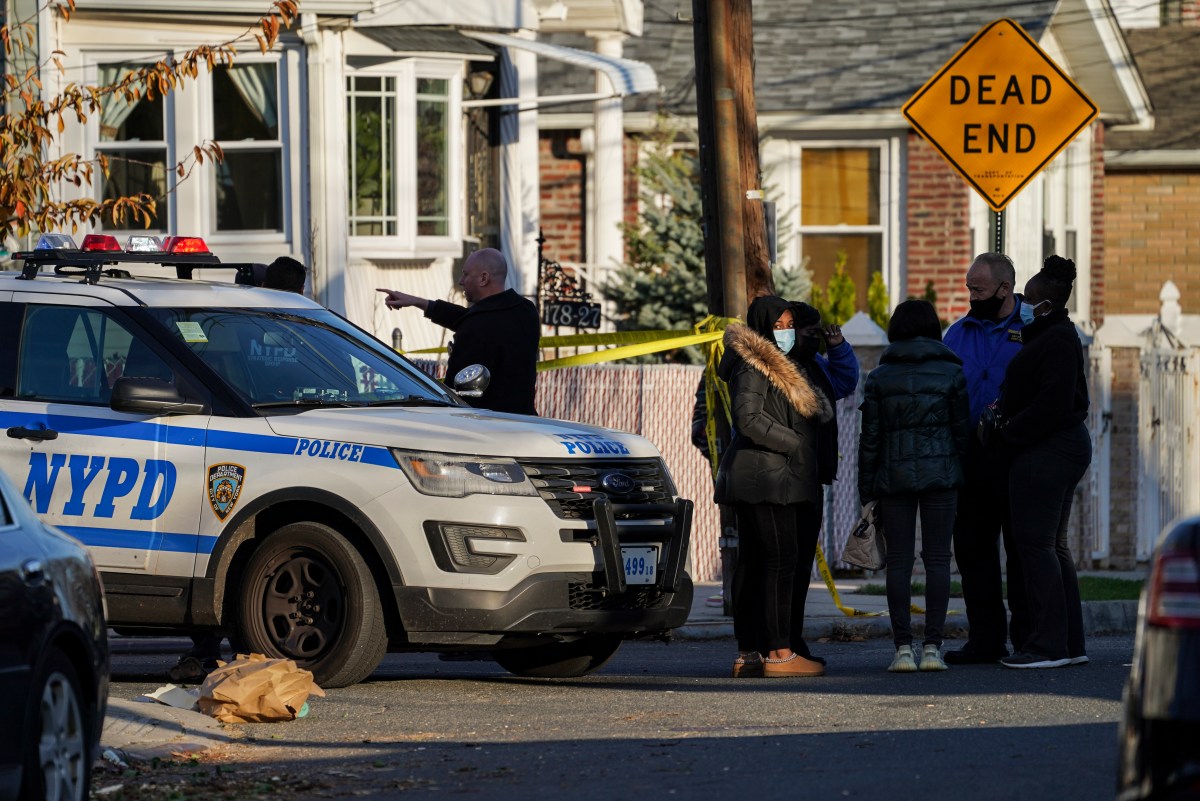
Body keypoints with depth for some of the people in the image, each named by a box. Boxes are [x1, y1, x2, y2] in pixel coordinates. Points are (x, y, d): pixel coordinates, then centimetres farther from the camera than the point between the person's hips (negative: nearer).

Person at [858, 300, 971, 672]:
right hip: (941, 474, 0)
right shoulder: (952, 373, 2)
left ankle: (903, 647, -4)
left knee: (898, 560, 2)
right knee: (937, 558, 1)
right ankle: (932, 647, -4)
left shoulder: (879, 377, 3)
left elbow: (870, 438, 3)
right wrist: (966, 479, 12)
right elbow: (962, 431, 3)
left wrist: (867, 491, 7)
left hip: (894, 475, 0)